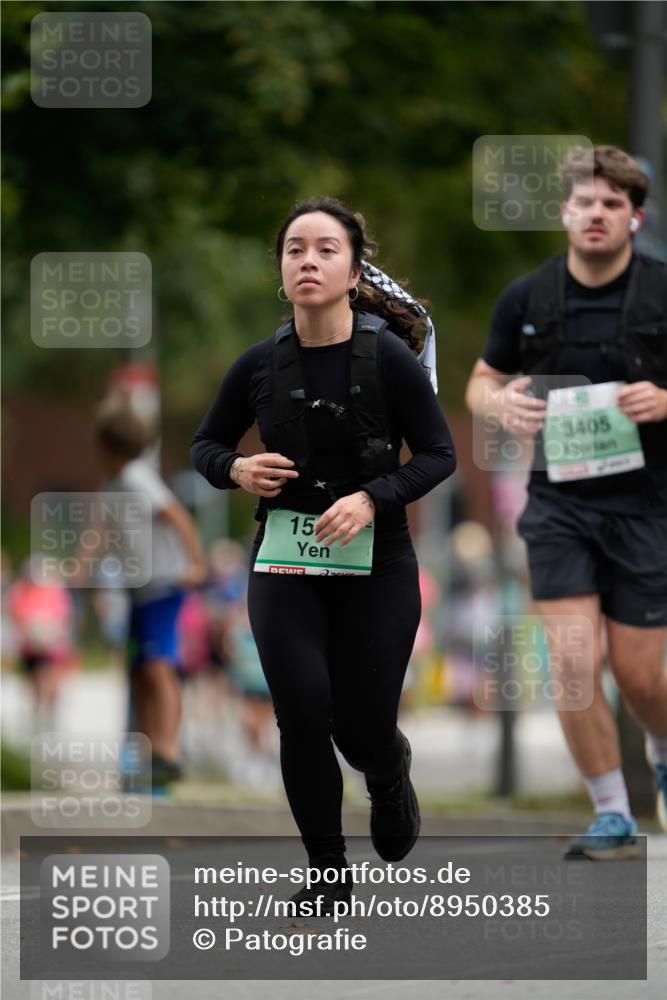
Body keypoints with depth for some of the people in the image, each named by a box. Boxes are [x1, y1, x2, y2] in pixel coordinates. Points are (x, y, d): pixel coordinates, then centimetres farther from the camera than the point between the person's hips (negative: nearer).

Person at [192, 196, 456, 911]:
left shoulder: (388, 357, -12)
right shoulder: (260, 365, -4)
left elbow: (438, 454, -7)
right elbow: (205, 445, 10)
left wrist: (373, 498, -23)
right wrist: (235, 469, -13)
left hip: (375, 564, -2)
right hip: (284, 562, 2)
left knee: (363, 729, 5)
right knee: (303, 712, -14)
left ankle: (390, 774, 44)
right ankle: (328, 872, 3)